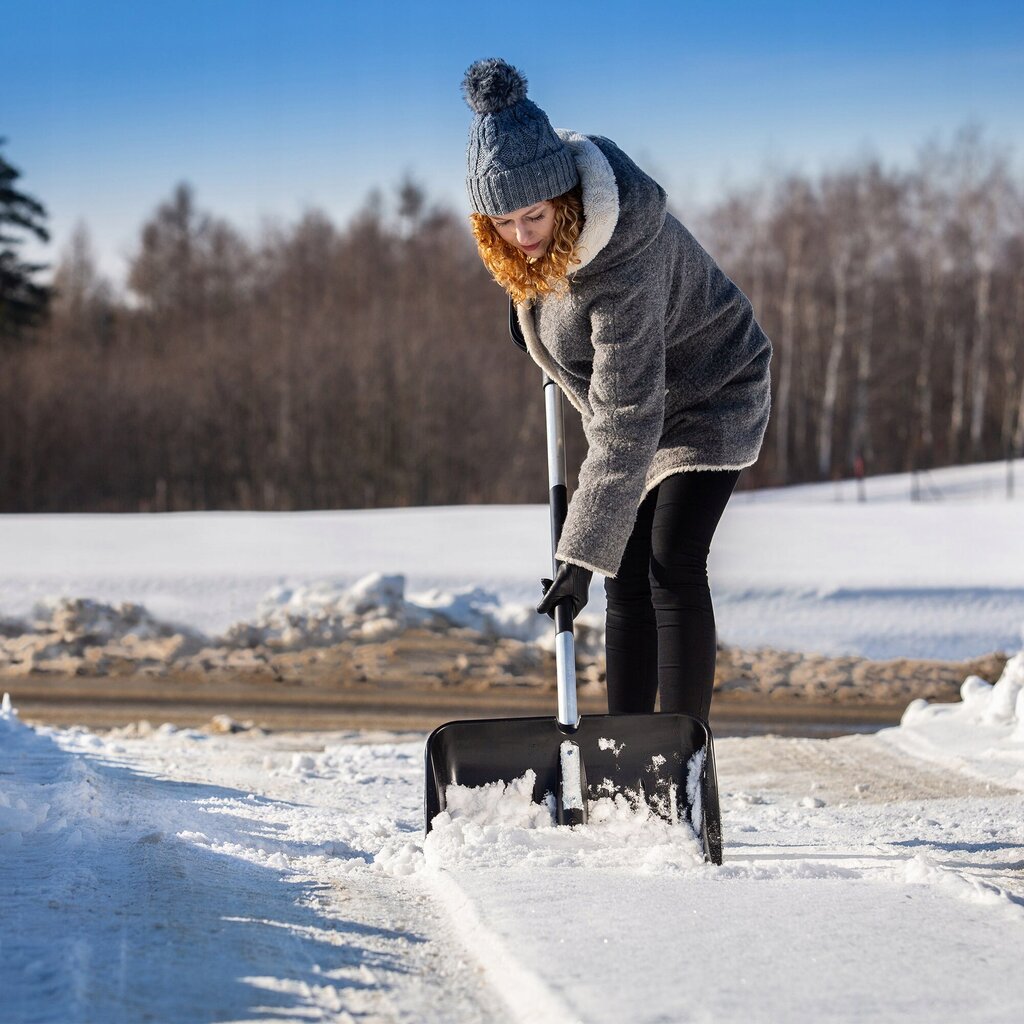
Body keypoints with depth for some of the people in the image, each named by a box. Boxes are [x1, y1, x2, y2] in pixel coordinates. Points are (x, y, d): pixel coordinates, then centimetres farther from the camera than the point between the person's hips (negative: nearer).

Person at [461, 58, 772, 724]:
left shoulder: (625, 257, -40)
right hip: (630, 403, 7)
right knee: (628, 582, 2)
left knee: (672, 566, -19)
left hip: (709, 399, -7)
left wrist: (583, 553, -40)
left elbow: (627, 423, -40)